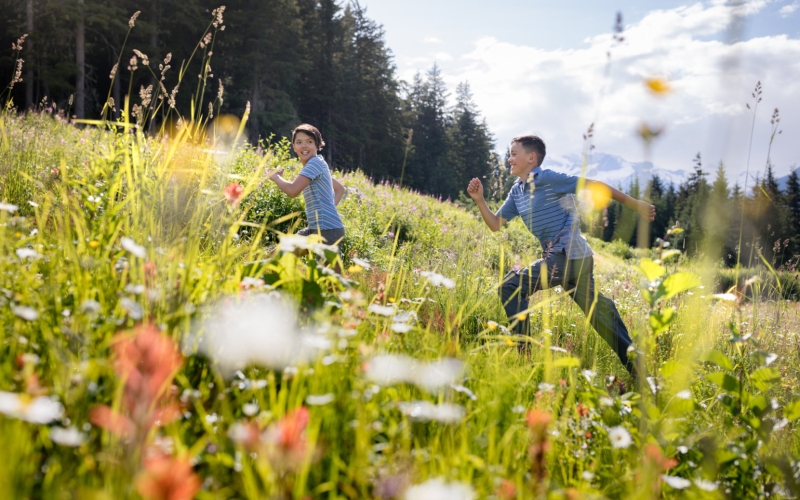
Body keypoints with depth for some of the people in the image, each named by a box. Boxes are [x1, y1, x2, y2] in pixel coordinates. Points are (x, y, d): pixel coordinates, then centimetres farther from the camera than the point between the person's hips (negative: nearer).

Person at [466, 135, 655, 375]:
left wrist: (634, 203, -8)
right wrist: (479, 200, 1)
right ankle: (635, 365, 20)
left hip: (569, 256, -9)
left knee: (511, 287, -11)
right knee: (596, 310, 13)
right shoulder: (517, 191, 15)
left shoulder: (548, 179, -10)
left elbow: (593, 185, -9)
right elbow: (495, 224, 16)